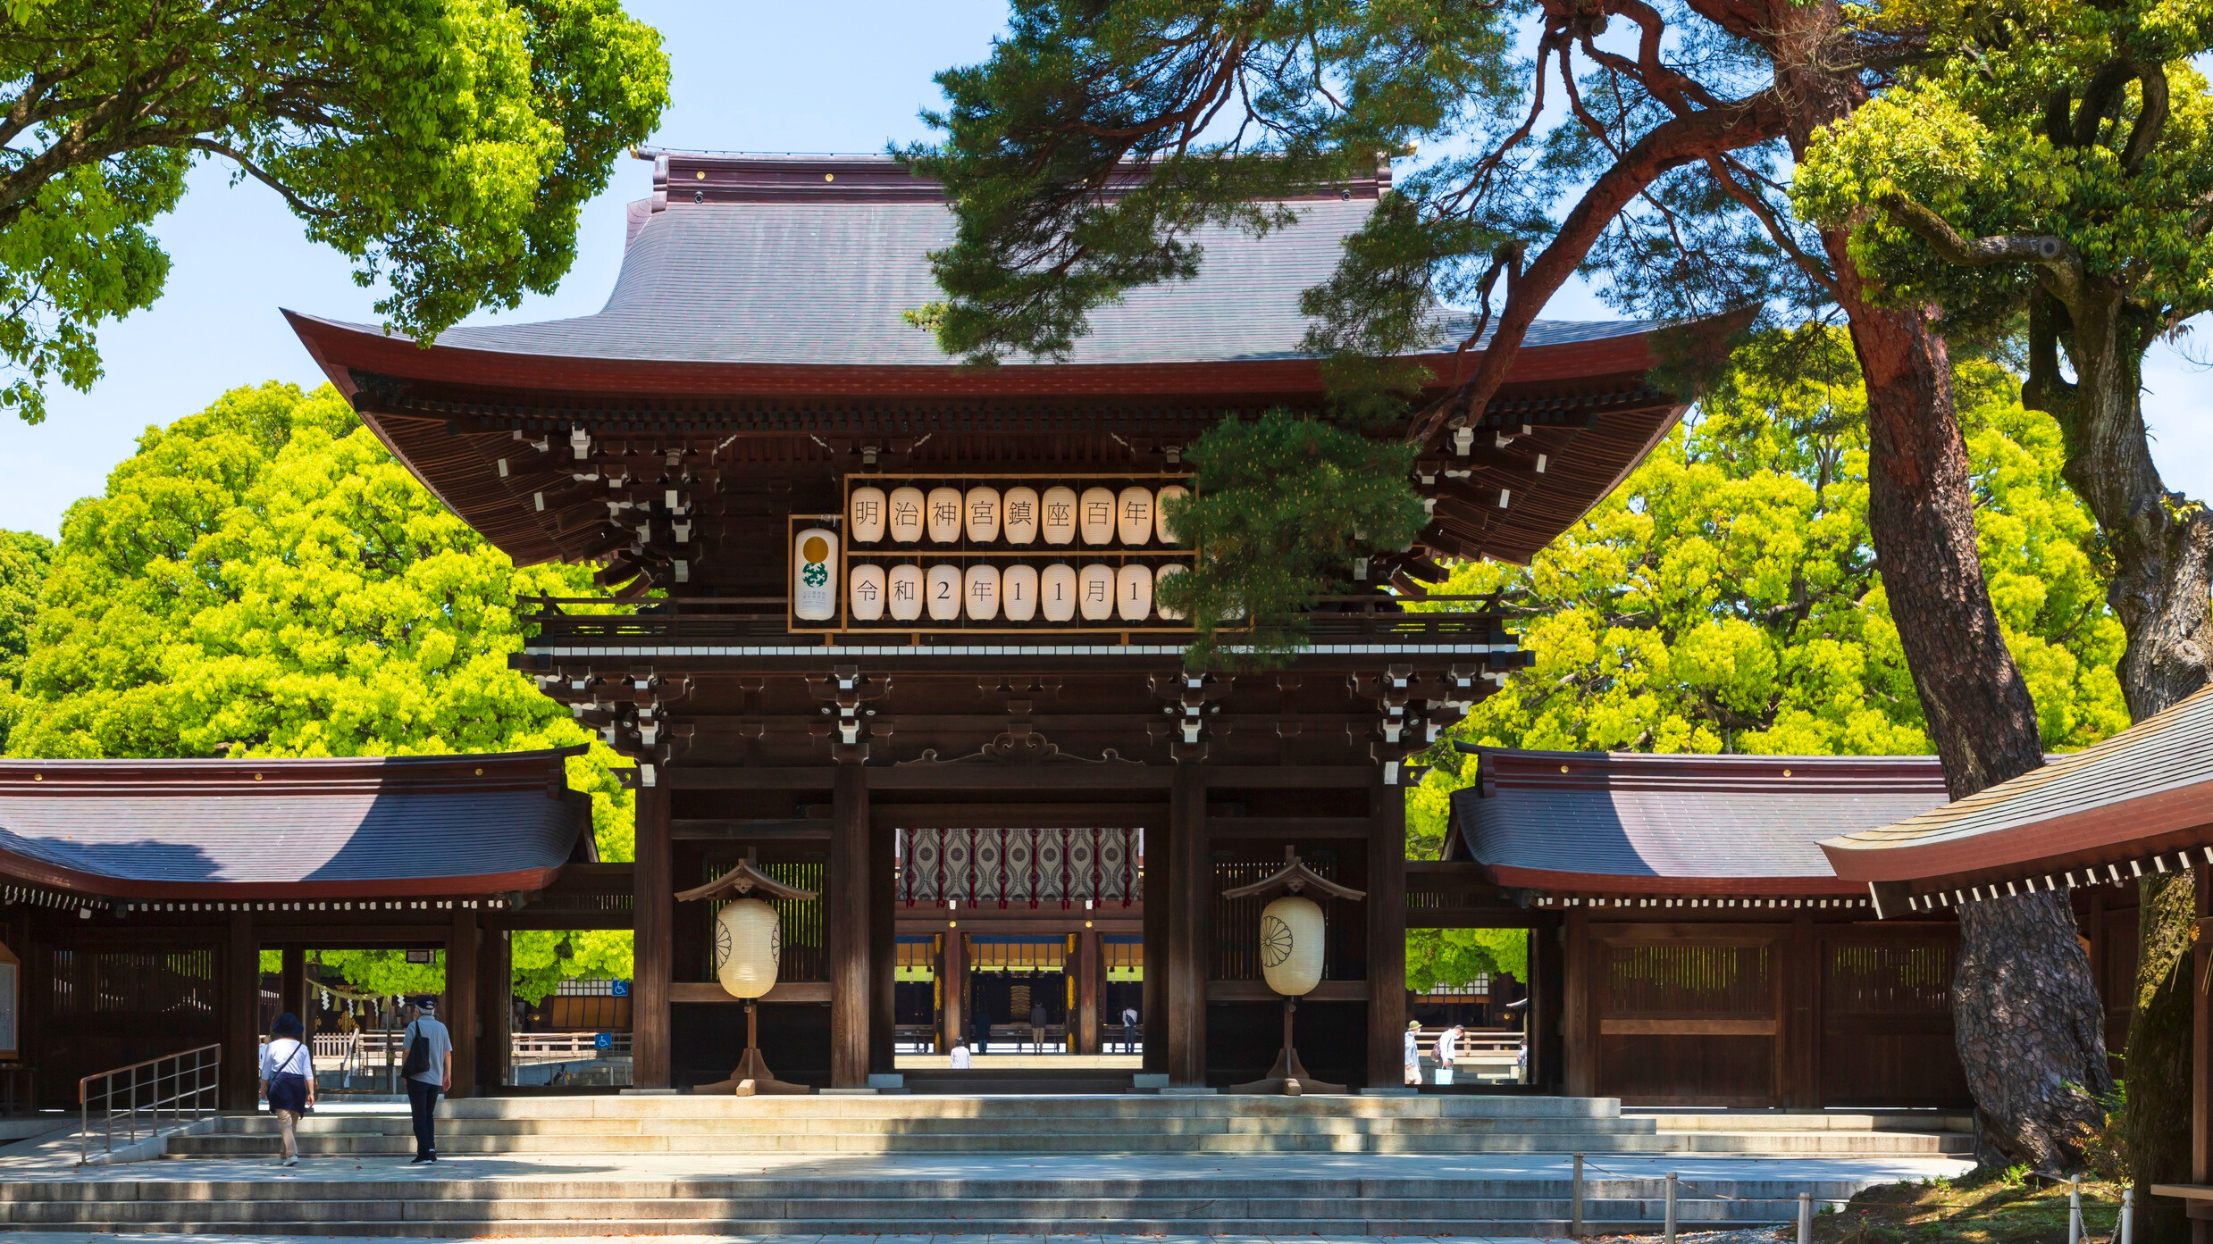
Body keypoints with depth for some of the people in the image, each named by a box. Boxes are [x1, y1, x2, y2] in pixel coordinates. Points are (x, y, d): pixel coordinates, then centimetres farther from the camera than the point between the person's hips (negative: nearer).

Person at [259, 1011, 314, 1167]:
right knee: (293, 1122, 14)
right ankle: (285, 1156, 23)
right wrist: (311, 1092, 5)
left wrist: (263, 1089, 15)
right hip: (298, 1083, 3)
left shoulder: (272, 1046, 0)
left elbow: (266, 1071, 4)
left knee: (285, 1121, -8)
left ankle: (292, 1154, -23)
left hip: (280, 1083, -3)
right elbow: (308, 1072, 3)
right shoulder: (302, 1048, 6)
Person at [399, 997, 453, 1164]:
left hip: (417, 1077, -4)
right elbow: (448, 1054, 9)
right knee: (428, 1115, 16)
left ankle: (424, 1152, -10)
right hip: (436, 1079, 4)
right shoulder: (442, 1028, 8)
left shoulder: (414, 1026, -5)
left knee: (419, 1116, -1)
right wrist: (447, 1076, 15)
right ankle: (431, 1149, 6)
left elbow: (406, 1051, -8)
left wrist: (404, 1073, 3)